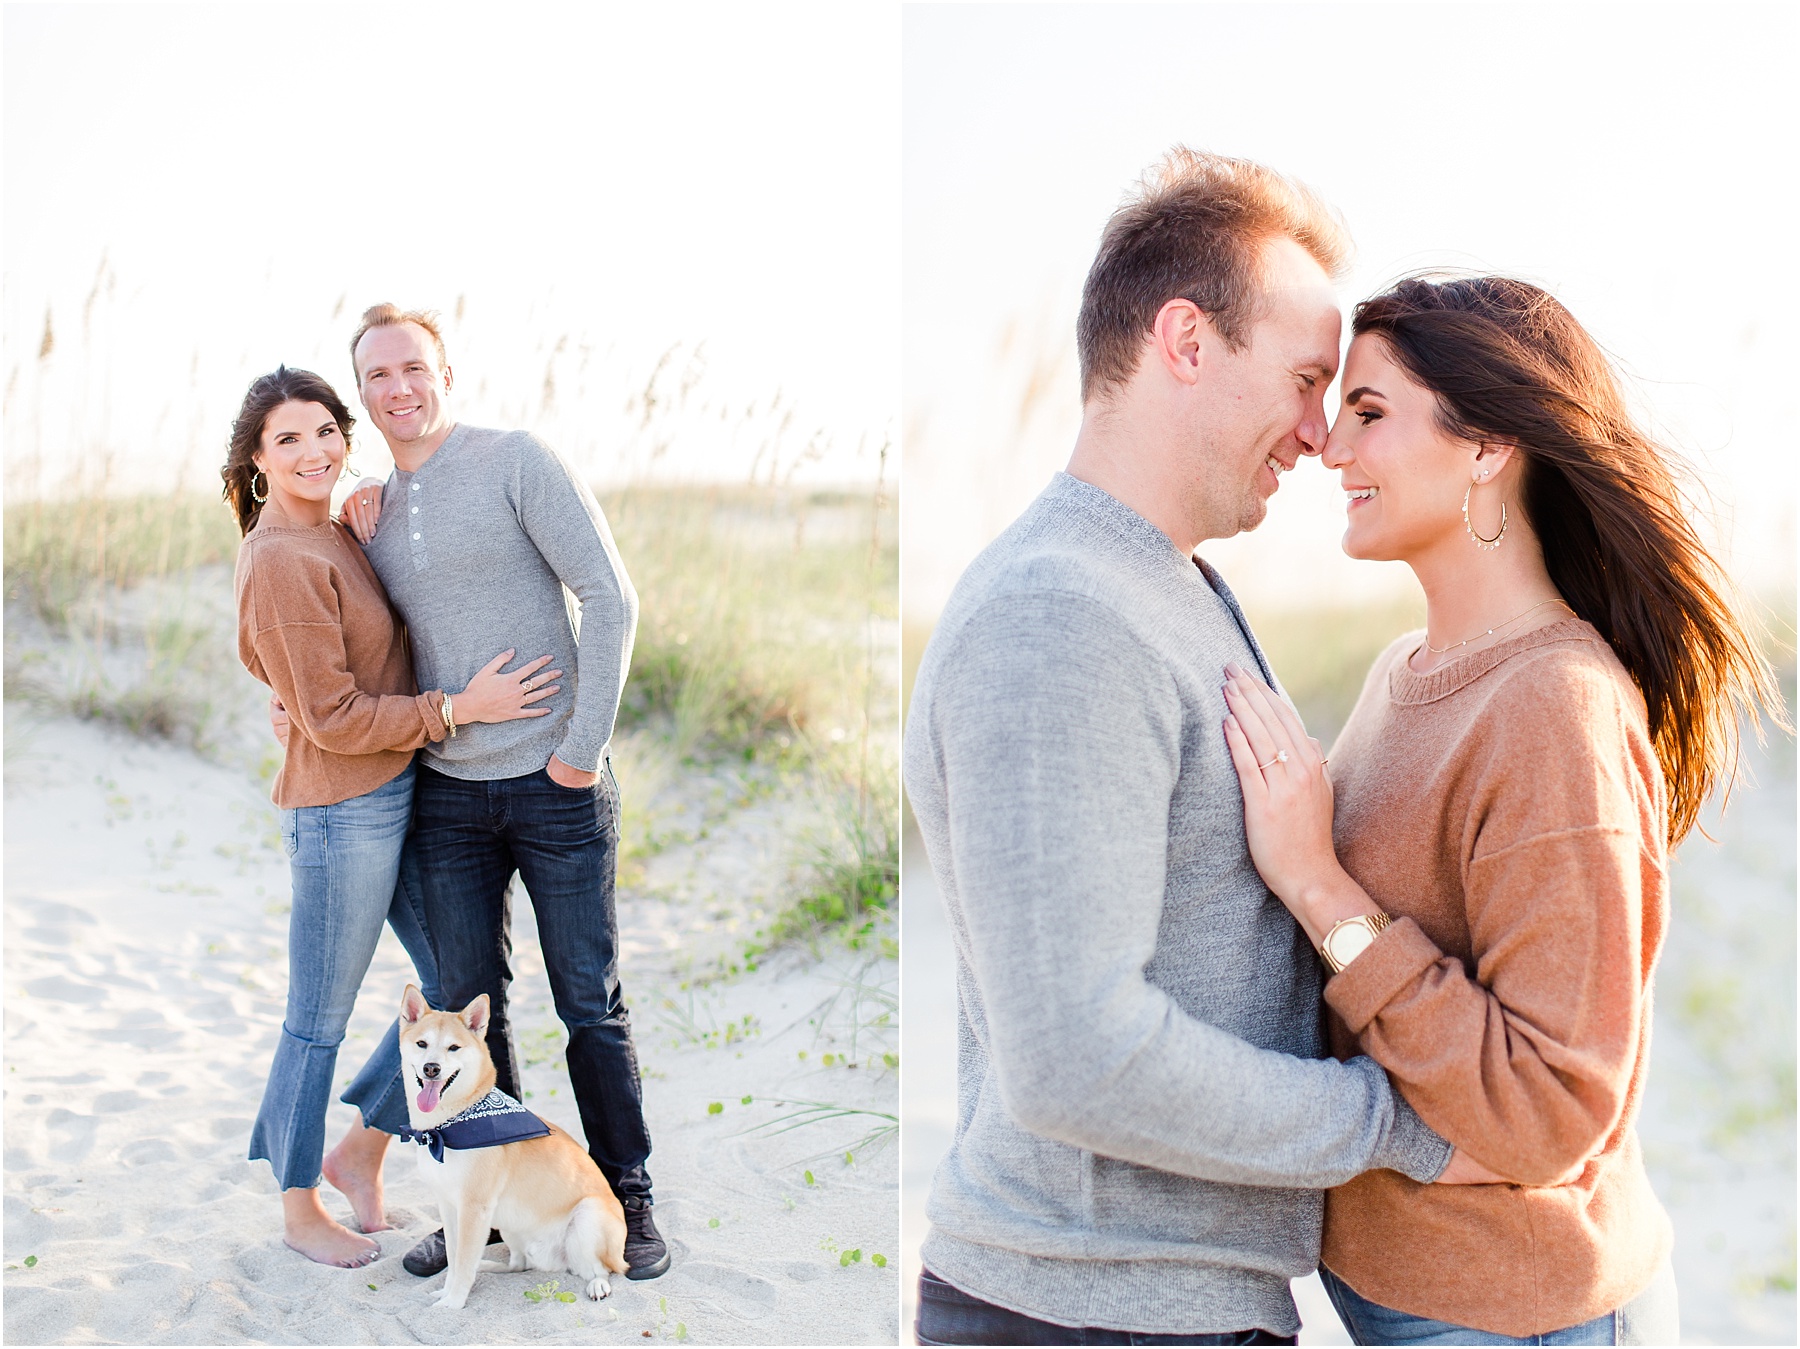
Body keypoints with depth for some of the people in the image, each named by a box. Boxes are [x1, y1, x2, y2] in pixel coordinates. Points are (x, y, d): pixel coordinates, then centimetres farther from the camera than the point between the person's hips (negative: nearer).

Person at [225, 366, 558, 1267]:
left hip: (397, 796, 9)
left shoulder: (330, 537, 11)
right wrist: (461, 707, -16)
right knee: (320, 1023, 6)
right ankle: (300, 1211, 24)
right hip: (342, 812, -9)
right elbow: (334, 718, -19)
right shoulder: (282, 559, -18)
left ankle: (360, 1151, 31)